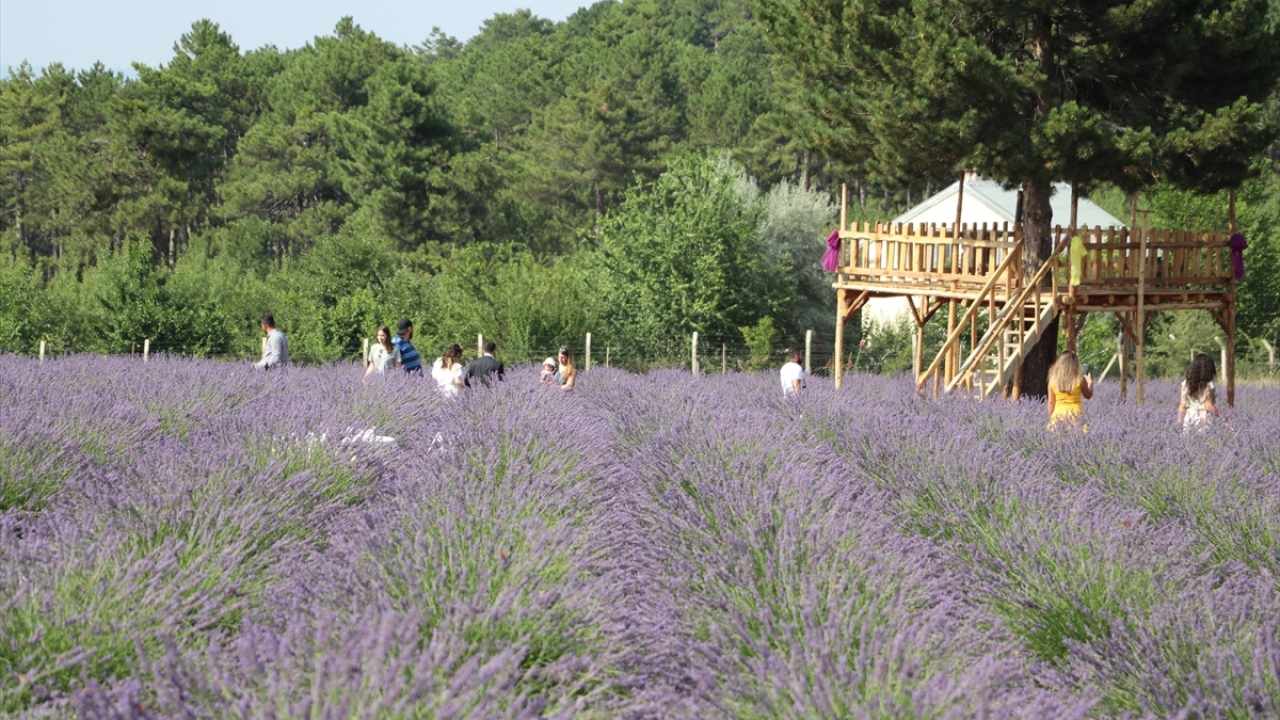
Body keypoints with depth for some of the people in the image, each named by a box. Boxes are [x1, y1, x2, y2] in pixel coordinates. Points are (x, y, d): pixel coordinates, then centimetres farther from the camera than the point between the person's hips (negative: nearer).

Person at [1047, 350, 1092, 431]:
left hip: (1058, 414, 2)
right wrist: (1090, 383, 28)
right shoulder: (1080, 379, -5)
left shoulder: (1053, 380, 0)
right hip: (1075, 414, -2)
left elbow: (1051, 402, 5)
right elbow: (1088, 396, 11)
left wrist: (1051, 418, 14)